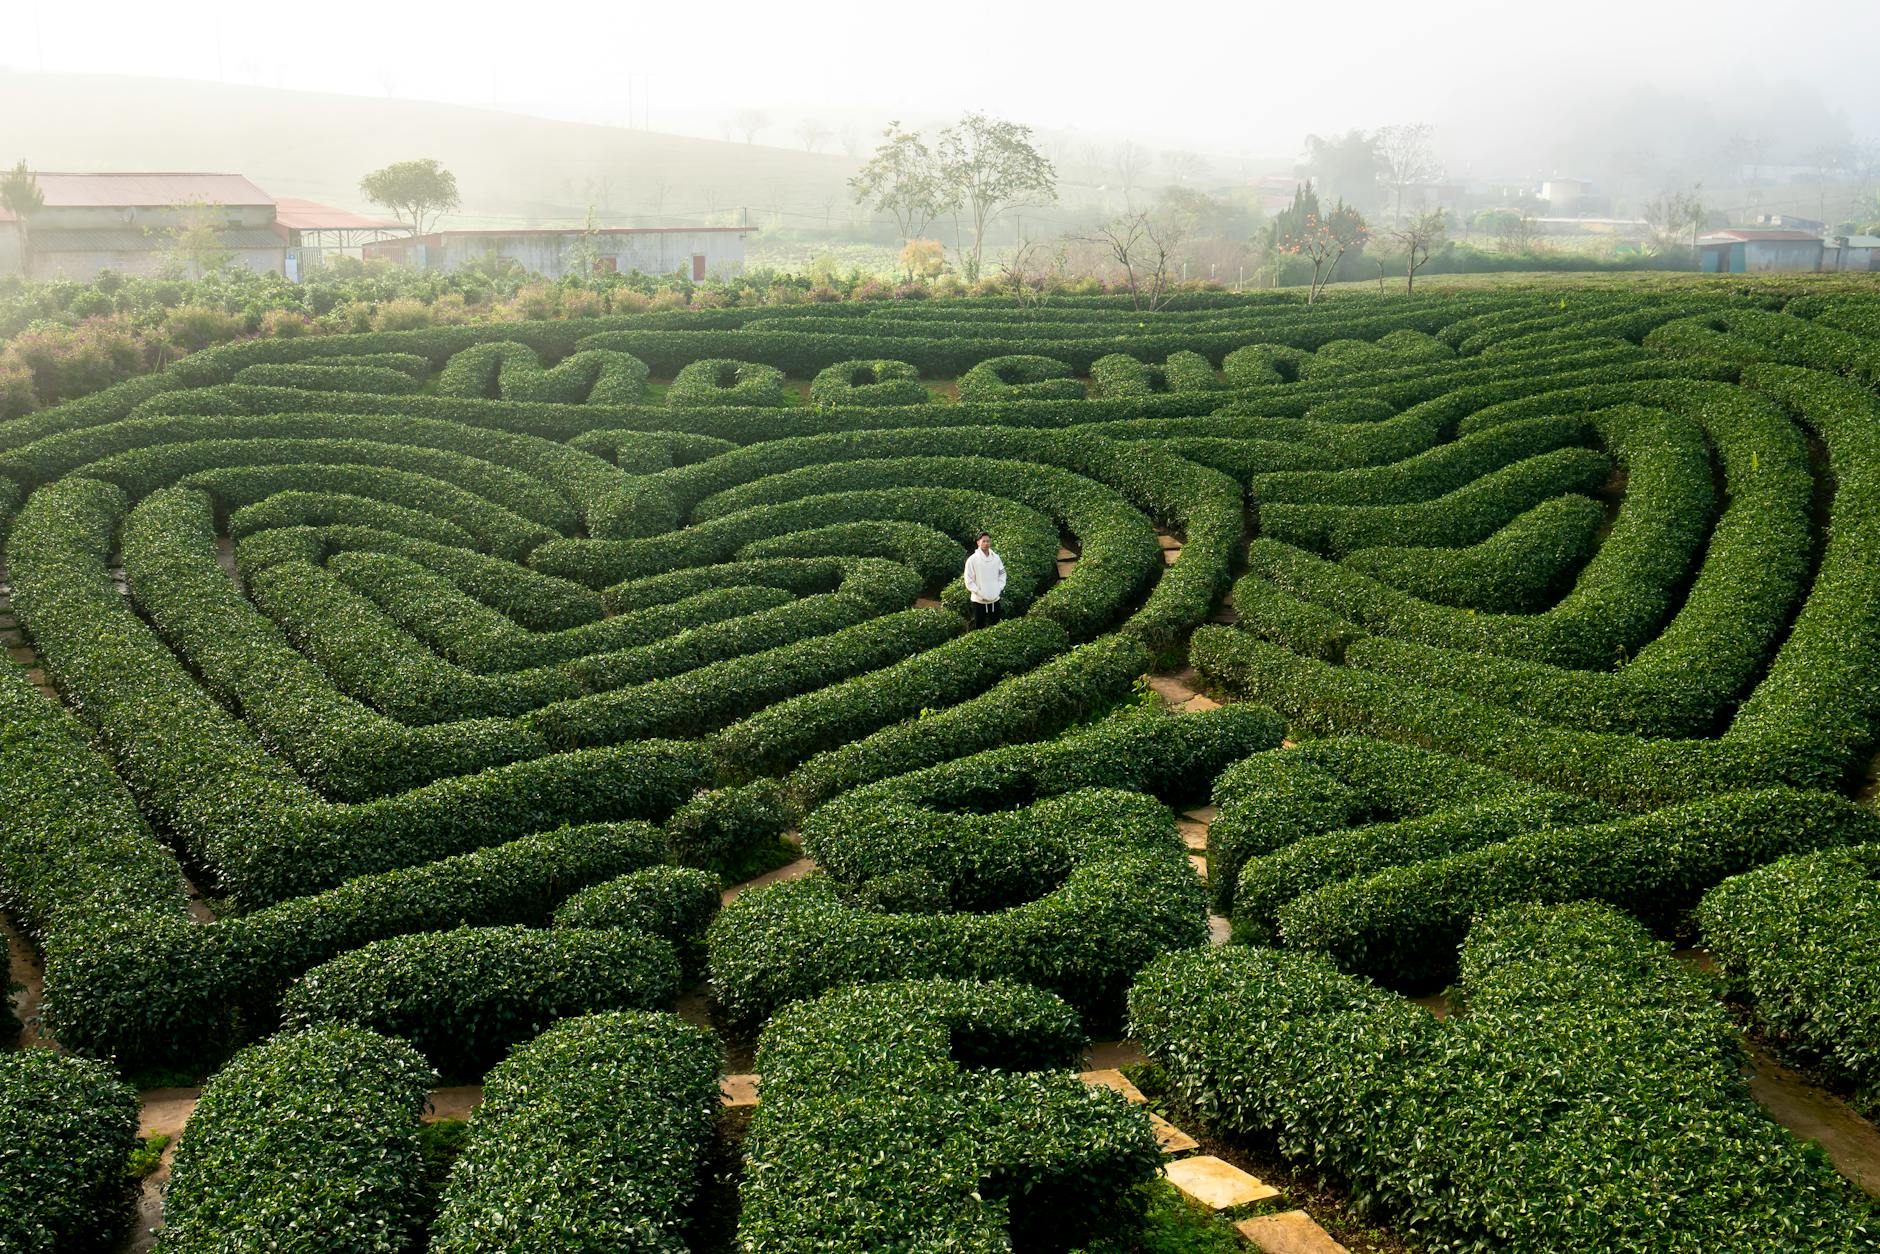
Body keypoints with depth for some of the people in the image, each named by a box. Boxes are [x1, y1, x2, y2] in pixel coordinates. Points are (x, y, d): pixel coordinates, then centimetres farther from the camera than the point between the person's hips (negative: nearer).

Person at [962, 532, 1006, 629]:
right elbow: (969, 580, -8)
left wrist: (999, 589, -1)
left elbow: (1002, 574, 12)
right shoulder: (972, 559, -8)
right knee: (979, 627, 4)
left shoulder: (996, 558, 4)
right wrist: (979, 592, -14)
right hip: (979, 600, -4)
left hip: (995, 599, 4)